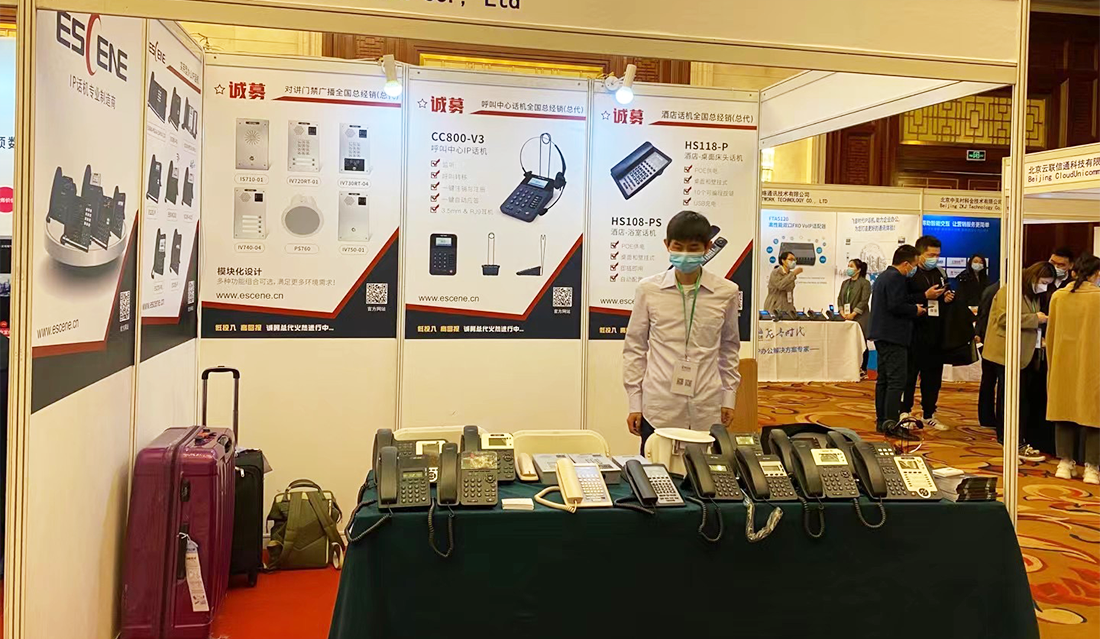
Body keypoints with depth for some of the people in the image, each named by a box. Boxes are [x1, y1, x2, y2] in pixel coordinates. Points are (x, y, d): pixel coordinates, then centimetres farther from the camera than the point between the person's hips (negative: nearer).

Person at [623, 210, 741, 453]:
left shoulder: (726, 292, 3)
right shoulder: (648, 289, 0)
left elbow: (729, 348, 15)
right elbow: (634, 347, 6)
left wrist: (729, 396, 12)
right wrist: (634, 403, 4)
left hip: (707, 411, 1)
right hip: (659, 409, -1)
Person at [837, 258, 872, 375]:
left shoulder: (864, 283, -3)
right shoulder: (845, 283, 18)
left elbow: (864, 301, -11)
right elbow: (840, 298, 14)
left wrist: (853, 314, -16)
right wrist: (842, 312, -2)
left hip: (859, 318, -6)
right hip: (846, 317, 6)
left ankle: (863, 369, 4)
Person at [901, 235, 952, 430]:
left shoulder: (940, 274, 14)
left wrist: (947, 299, 3)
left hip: (936, 334, 7)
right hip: (915, 334, -6)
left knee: (933, 376, 11)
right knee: (910, 374, 1)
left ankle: (929, 415, 21)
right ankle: (904, 412, 11)